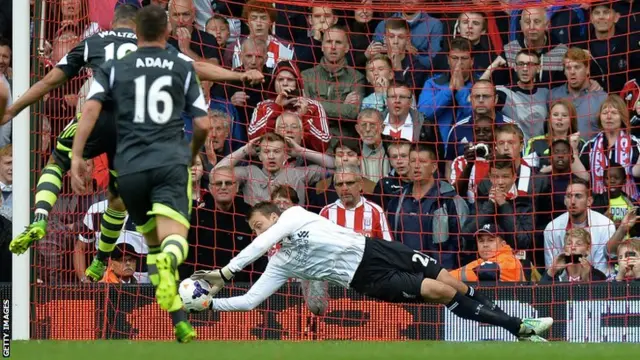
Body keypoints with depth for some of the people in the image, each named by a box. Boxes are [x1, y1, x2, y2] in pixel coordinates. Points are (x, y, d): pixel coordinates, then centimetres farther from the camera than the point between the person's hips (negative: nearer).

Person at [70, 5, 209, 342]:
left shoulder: (113, 69, 14)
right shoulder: (183, 68, 14)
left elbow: (90, 109, -2)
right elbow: (203, 124, 13)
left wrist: (76, 157, -4)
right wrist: (192, 155, 32)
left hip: (130, 168, 2)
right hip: (171, 162, -2)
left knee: (154, 243, 17)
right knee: (174, 239, -17)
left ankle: (179, 323, 11)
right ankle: (166, 262, -55)